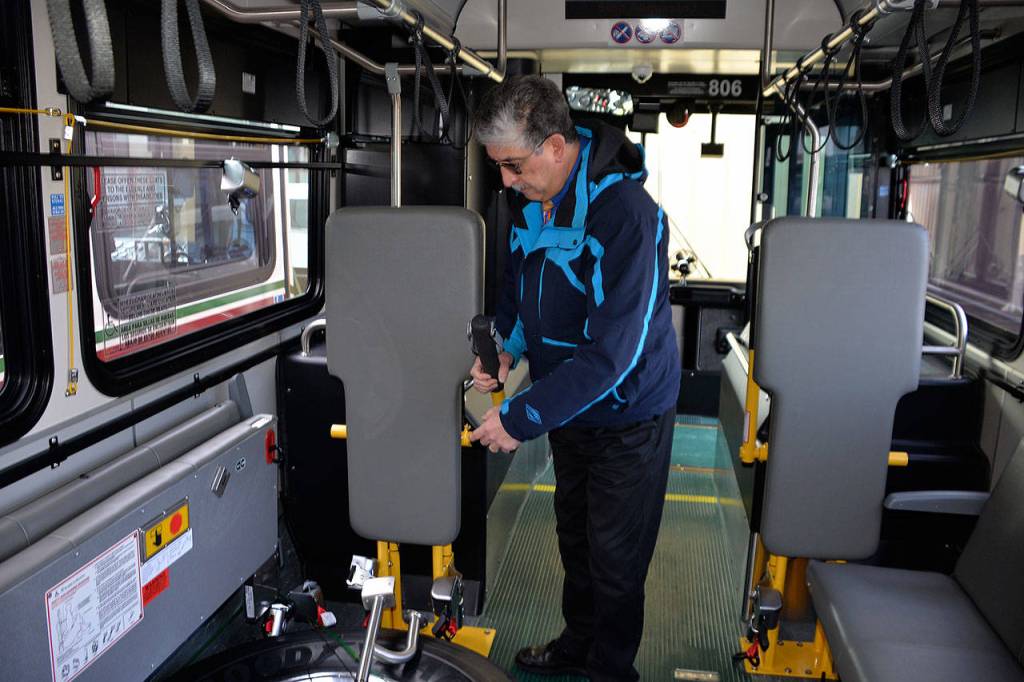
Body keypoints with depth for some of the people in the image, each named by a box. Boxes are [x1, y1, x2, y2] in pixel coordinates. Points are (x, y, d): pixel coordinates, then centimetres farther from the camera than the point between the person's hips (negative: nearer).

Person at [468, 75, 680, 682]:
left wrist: (521, 418, -31)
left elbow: (612, 352, -33)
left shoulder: (627, 215, -30)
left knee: (615, 555, 8)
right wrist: (507, 348, -9)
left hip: (628, 413, -7)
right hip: (570, 404, 7)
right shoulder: (529, 200, -5)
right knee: (574, 535, 23)